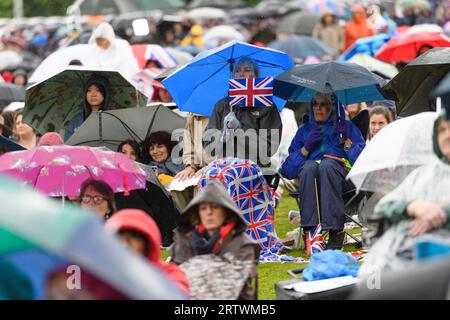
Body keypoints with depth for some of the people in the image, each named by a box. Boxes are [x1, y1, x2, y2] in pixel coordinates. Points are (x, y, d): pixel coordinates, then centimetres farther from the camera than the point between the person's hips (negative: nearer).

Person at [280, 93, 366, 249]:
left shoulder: (347, 126, 25)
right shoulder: (304, 130, 30)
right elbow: (290, 165, 17)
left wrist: (346, 140, -3)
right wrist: (306, 147, 3)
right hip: (310, 176, 2)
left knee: (327, 164, -38)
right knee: (309, 166, -35)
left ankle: (335, 229, -43)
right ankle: (310, 227, -44)